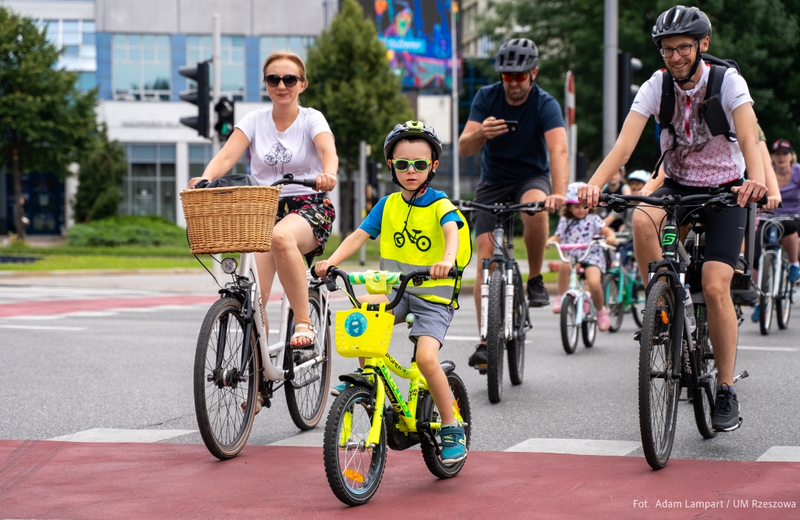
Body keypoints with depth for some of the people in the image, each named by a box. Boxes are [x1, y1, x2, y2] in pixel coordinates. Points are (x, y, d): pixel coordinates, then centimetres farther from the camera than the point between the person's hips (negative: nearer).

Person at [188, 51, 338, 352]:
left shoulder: (312, 119, 0)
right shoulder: (254, 121, 6)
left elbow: (328, 151, -21)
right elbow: (226, 157, -9)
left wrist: (328, 174, -45)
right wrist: (205, 179, -30)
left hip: (309, 207, -3)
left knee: (281, 236, -39)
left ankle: (304, 324, -29)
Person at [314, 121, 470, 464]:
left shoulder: (440, 205, -7)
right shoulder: (387, 205, 6)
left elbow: (452, 232, -27)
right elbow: (359, 236, -3)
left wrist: (447, 259, -49)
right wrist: (332, 261, -21)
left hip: (434, 297, -4)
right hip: (395, 292, 4)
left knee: (426, 356, -23)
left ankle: (452, 429, -6)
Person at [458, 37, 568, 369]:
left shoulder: (545, 105, -18)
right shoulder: (486, 98, -10)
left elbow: (558, 150, -32)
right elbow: (463, 148, -17)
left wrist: (559, 193, -50)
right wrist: (480, 133, -41)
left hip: (532, 177, -2)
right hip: (493, 182, 2)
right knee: (486, 258, -13)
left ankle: (535, 280, -15)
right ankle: (486, 341, -9)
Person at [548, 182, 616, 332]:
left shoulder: (593, 219, 2)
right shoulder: (565, 221, 10)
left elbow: (606, 230, -9)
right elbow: (557, 237, 6)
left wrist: (610, 237, -32)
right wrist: (547, 242, -16)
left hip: (592, 257, -2)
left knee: (594, 283, -28)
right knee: (564, 265, -36)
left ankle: (601, 311, 2)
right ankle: (561, 298, -19)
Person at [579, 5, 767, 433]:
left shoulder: (728, 81, -17)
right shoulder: (656, 86, -11)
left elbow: (749, 136, -32)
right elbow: (626, 140, -23)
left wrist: (756, 179, -54)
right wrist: (595, 184, -42)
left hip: (725, 189, -2)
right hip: (677, 184, 3)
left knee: (715, 286, -17)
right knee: (642, 220, -33)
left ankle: (727, 392, -3)